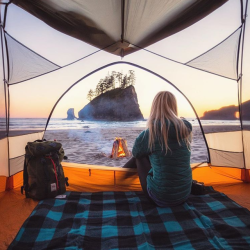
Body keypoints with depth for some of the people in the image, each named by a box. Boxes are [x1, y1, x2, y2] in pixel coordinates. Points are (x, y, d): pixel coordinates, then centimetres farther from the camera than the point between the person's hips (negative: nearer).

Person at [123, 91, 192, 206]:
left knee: (139, 157, 13)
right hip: (184, 195, 5)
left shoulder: (149, 133, -17)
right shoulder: (185, 129, -3)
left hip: (160, 198, -5)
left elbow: (135, 153, 3)